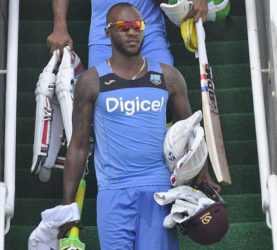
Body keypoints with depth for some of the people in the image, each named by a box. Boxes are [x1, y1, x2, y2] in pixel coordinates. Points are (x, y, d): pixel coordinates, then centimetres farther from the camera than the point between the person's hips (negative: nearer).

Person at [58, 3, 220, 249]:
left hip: (159, 190, 2)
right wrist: (68, 204, 2)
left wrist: (202, 172, 6)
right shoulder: (91, 81, 3)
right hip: (113, 191, -1)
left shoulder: (168, 77, 9)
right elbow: (78, 146, 5)